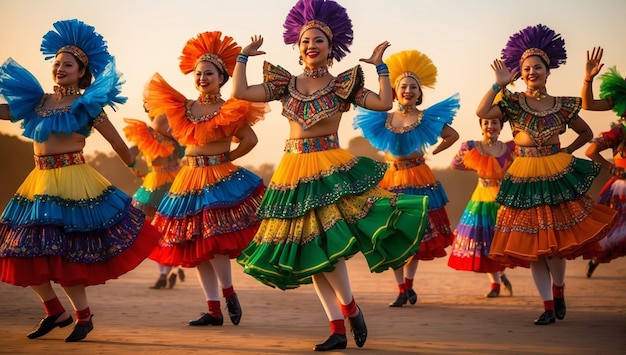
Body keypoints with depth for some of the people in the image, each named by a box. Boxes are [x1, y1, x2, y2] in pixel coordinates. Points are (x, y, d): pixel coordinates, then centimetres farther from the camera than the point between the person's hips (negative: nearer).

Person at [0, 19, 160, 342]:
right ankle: (56, 312, 23)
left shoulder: (86, 105, -2)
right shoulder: (38, 101, 13)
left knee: (62, 252, -8)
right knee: (26, 250, 6)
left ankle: (83, 316, 10)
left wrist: (136, 168, 9)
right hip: (39, 181, 6)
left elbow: (116, 142, 3)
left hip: (72, 182, -6)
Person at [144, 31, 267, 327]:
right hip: (189, 180, 6)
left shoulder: (230, 111, -5)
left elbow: (250, 140, -5)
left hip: (221, 179, -5)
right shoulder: (182, 108, 7)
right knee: (194, 247, 4)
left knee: (214, 242, -16)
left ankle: (229, 293, 8)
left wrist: (224, 158, -3)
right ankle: (213, 310, 11)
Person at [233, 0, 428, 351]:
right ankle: (338, 329, 9)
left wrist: (381, 65, -4)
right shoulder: (287, 84, 9)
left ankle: (351, 307, 7)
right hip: (294, 171, 4)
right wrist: (244, 56, 9)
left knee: (325, 242, -19)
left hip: (330, 168, -4)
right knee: (310, 251, 2)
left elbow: (385, 102, -7)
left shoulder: (343, 84, 2)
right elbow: (240, 92, 3)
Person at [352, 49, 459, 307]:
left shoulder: (426, 118, -3)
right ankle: (401, 290, 7)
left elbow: (453, 135, 2)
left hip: (418, 179, -2)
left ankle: (409, 285, 16)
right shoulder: (384, 119, 3)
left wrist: (430, 153, 0)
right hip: (391, 180, 2)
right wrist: (391, 158, 9)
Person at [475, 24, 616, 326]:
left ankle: (558, 292, 24)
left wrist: (566, 151, 6)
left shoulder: (563, 106, 4)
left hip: (557, 176, 0)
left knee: (555, 243, -4)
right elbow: (482, 112, -17)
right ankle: (549, 307, 9)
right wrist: (500, 84, -13)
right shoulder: (513, 102, 0)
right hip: (524, 180, 0)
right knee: (533, 245, 1)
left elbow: (587, 133, 18)